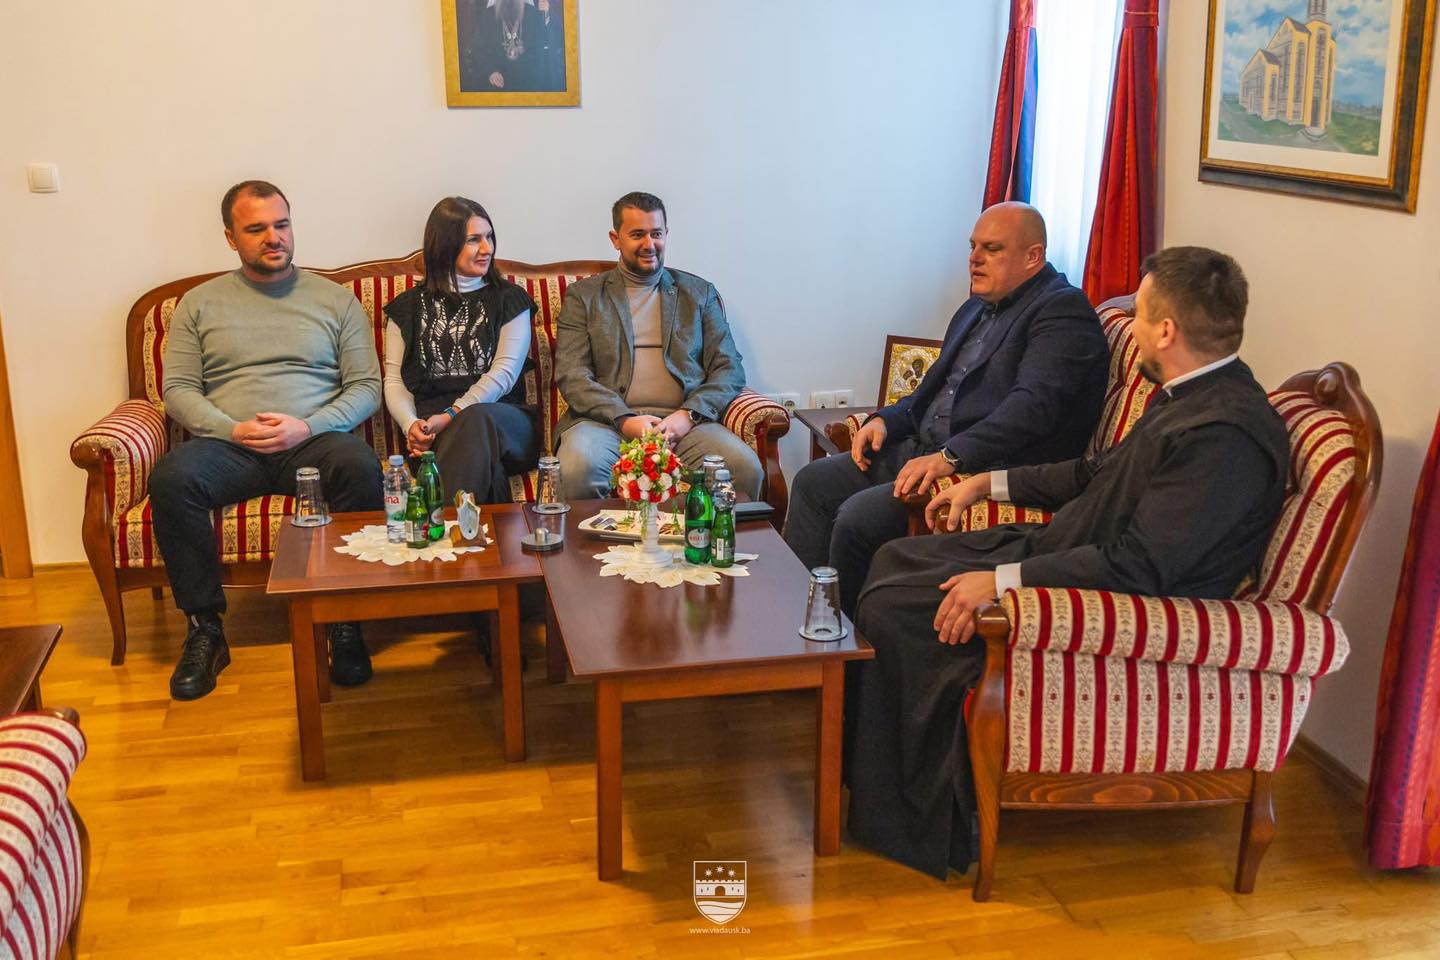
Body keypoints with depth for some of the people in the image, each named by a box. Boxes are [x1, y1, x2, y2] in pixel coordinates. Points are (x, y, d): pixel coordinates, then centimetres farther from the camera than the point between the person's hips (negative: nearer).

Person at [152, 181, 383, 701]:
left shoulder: (335, 299, 13)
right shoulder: (200, 303, 16)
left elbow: (366, 387, 6)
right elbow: (178, 390, 8)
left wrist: (308, 427, -12)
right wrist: (232, 429, -11)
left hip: (315, 439, -1)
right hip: (228, 443, 1)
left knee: (362, 468, -36)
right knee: (172, 478, -33)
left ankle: (345, 621, -22)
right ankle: (205, 628, -18)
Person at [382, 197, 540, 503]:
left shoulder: (510, 299, 16)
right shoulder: (408, 307, 19)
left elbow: (504, 373, 2)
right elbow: (394, 381, 11)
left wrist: (450, 416, -14)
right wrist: (412, 425, -13)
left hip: (503, 422, 1)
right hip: (432, 430, -1)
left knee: (476, 420, -39)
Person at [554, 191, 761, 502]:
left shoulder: (699, 292, 19)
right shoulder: (583, 296, 14)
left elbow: (729, 369, 12)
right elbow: (571, 374, 3)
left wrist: (688, 415, -8)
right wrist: (625, 420, -13)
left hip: (682, 423, 1)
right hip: (608, 419, -1)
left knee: (746, 467, -29)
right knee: (580, 468, -36)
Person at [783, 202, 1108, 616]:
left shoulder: (1064, 310, -9)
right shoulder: (976, 308, 21)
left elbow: (1033, 405, -23)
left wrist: (951, 456, -31)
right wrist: (885, 420, 8)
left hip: (990, 470, -10)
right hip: (923, 450, 10)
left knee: (858, 518, -24)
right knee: (812, 482, 3)